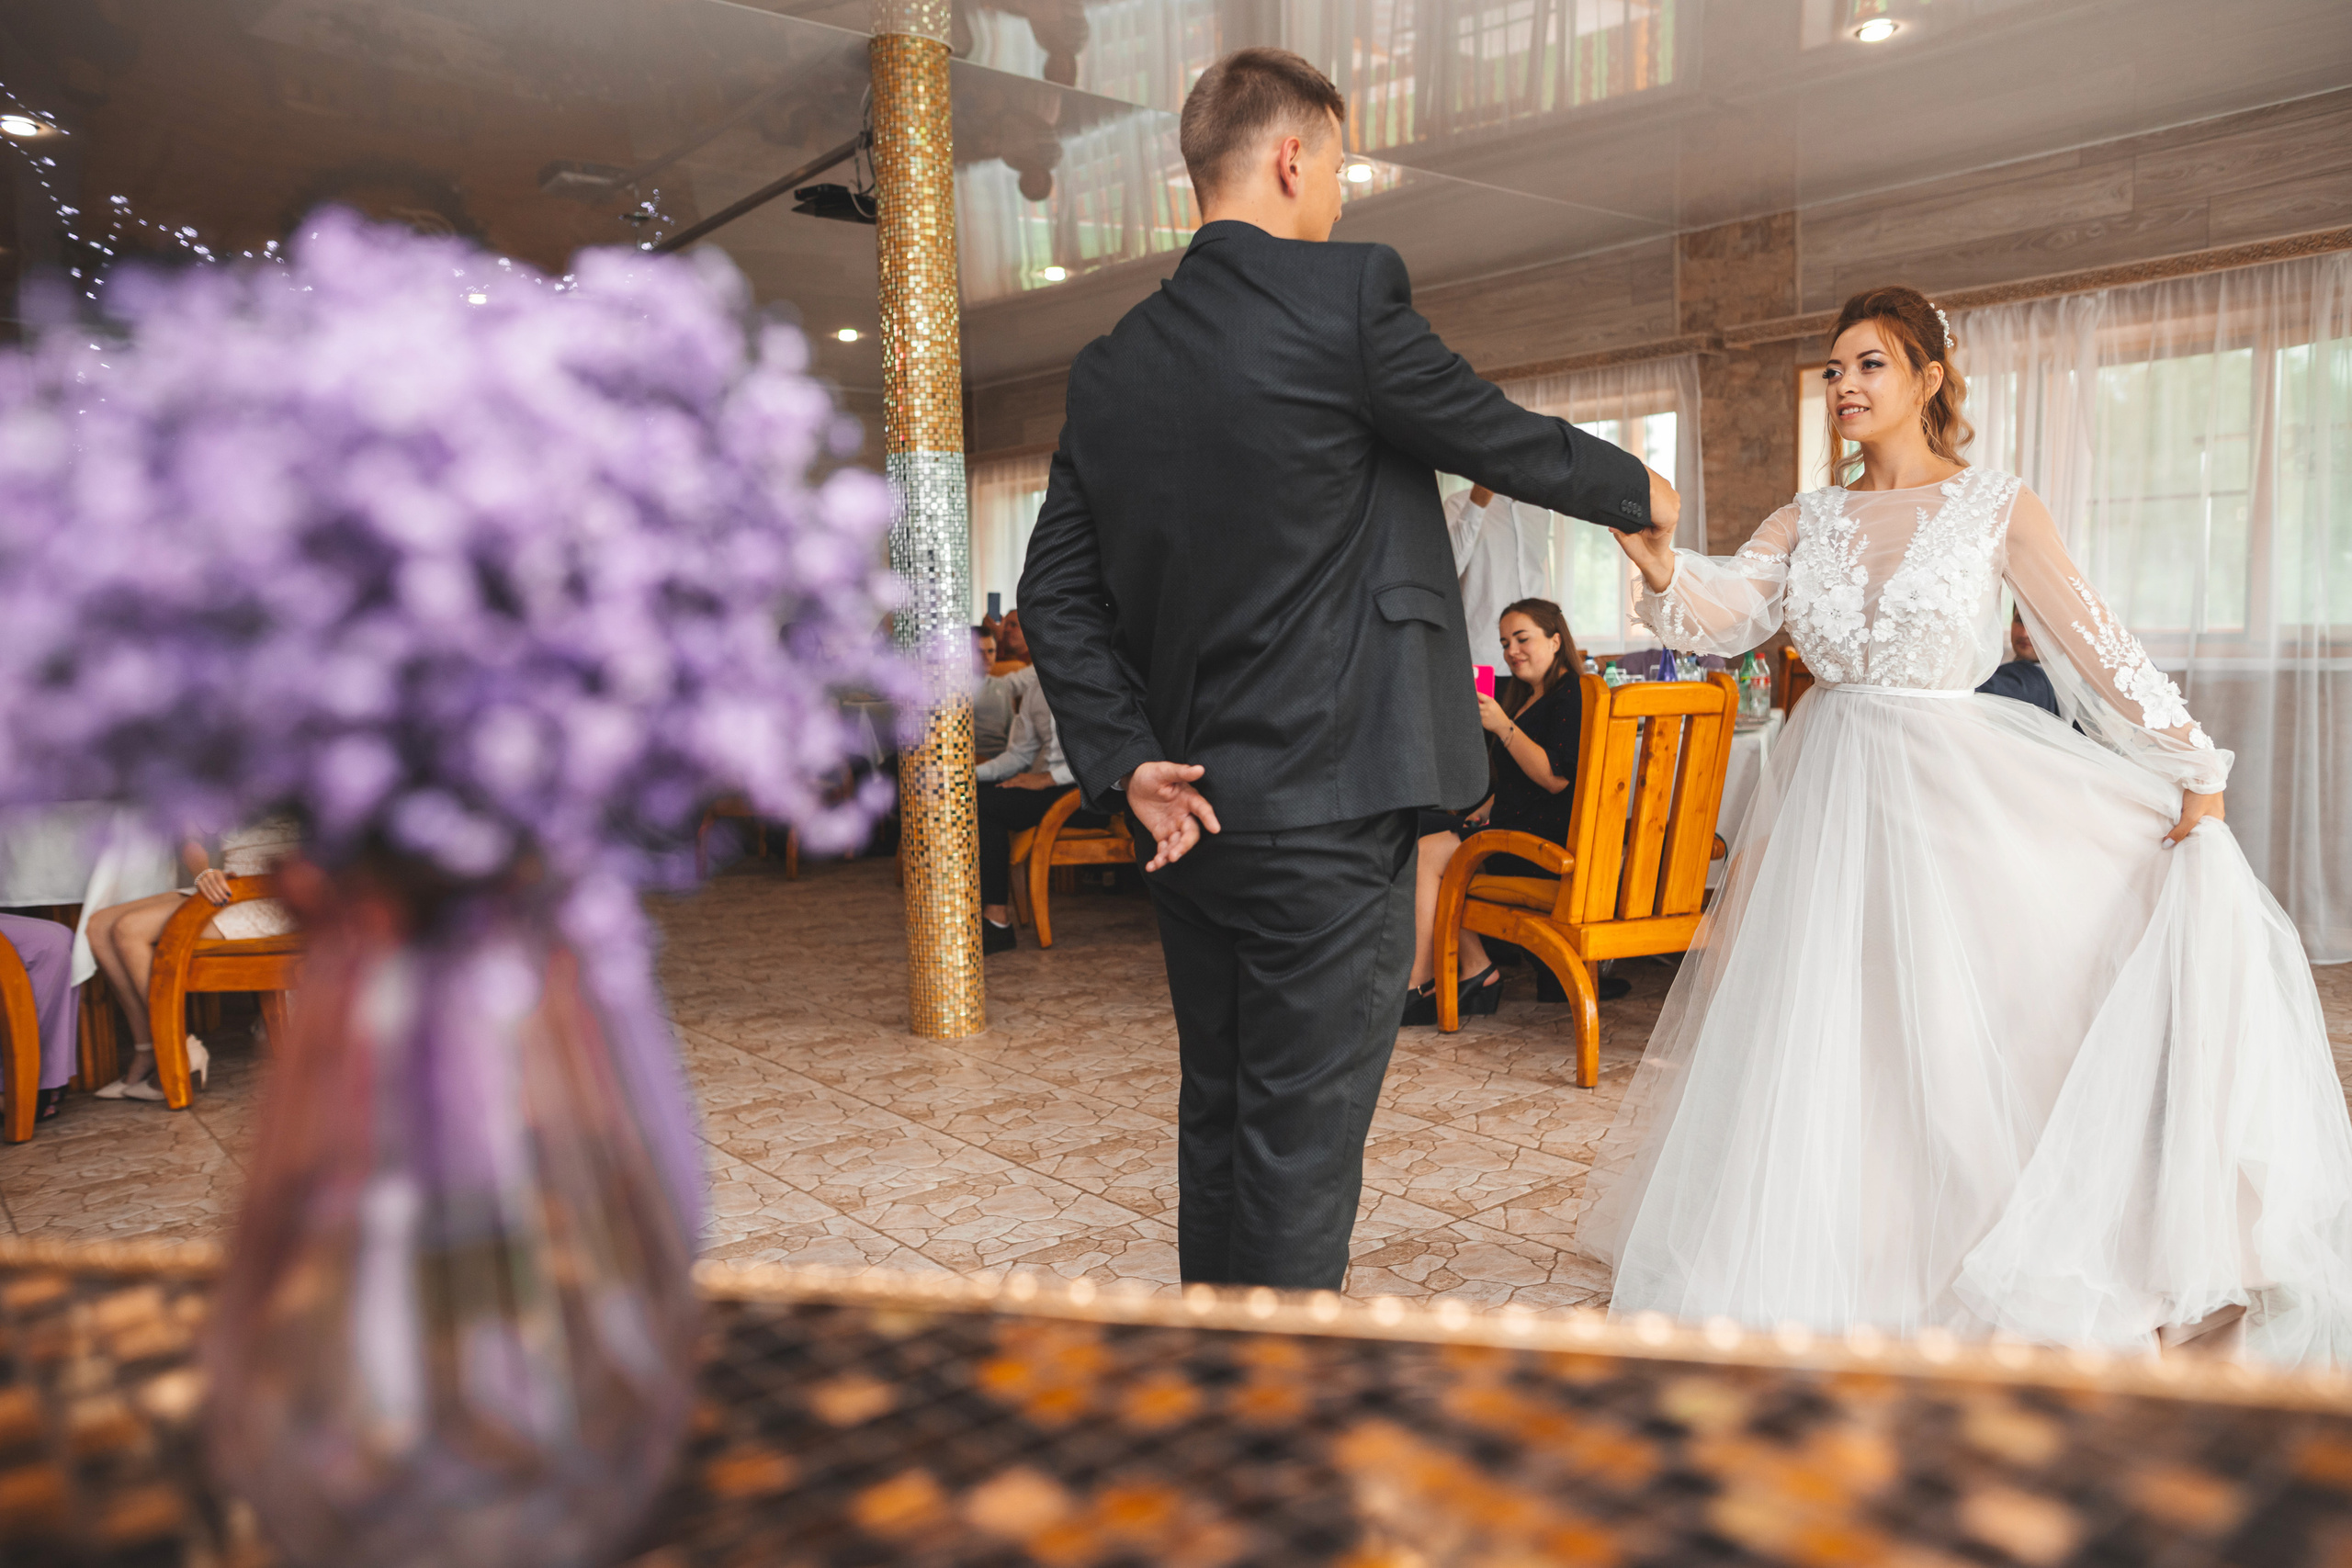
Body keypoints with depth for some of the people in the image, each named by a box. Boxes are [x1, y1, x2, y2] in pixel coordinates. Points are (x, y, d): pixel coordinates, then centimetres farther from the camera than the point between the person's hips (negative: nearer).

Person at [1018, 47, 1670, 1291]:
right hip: (1326, 810, -7)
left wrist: (1125, 762, 2)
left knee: (1216, 1127, 18)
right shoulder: (1345, 295, -10)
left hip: (1188, 816, 7)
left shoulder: (1110, 366, 9)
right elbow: (1501, 439, 1)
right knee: (1302, 1142, 2)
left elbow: (1055, 594, 6)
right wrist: (1636, 489, 20)